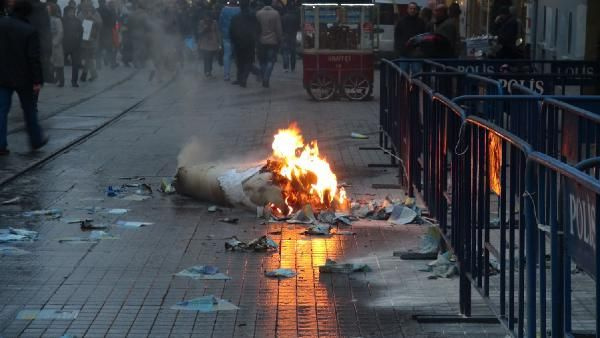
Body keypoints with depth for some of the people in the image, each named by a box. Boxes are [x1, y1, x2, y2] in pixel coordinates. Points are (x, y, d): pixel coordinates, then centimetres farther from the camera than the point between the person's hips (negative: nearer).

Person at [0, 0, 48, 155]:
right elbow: (34, 58, -15)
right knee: (29, 109, 13)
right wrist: (37, 81, -10)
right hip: (23, 78, -2)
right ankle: (36, 140, 24)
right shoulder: (30, 31, -14)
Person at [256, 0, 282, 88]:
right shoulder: (275, 14, -8)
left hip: (261, 41, 2)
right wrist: (280, 40, 5)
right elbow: (278, 29, -6)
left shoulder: (258, 14, -4)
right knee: (271, 61, 3)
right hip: (273, 41, -2)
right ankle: (266, 79, -12)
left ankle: (263, 79, 14)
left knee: (262, 61, 13)